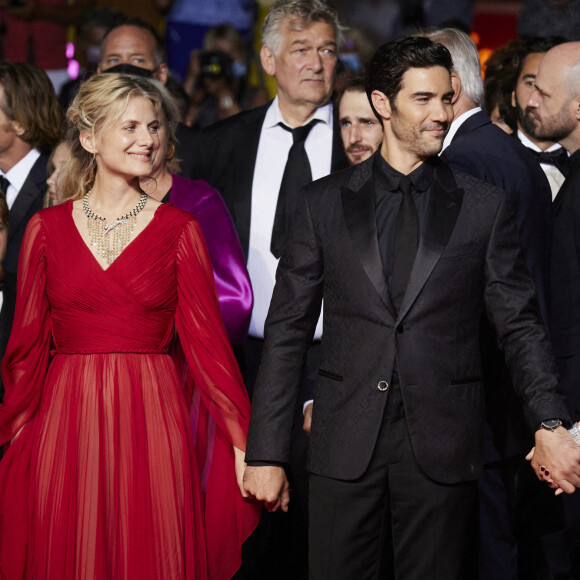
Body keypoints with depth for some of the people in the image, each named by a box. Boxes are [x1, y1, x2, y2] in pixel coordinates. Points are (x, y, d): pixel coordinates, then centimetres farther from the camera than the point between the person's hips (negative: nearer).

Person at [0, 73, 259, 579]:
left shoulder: (179, 230, 3)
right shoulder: (47, 229, 6)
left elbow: (206, 339, -1)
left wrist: (244, 444, -7)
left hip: (152, 422, -1)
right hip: (65, 430, 1)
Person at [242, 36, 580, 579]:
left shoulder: (485, 206, 5)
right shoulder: (324, 202, 6)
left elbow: (519, 325, 3)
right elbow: (286, 330, 5)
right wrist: (266, 453, 0)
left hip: (443, 449, 0)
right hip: (344, 446, 0)